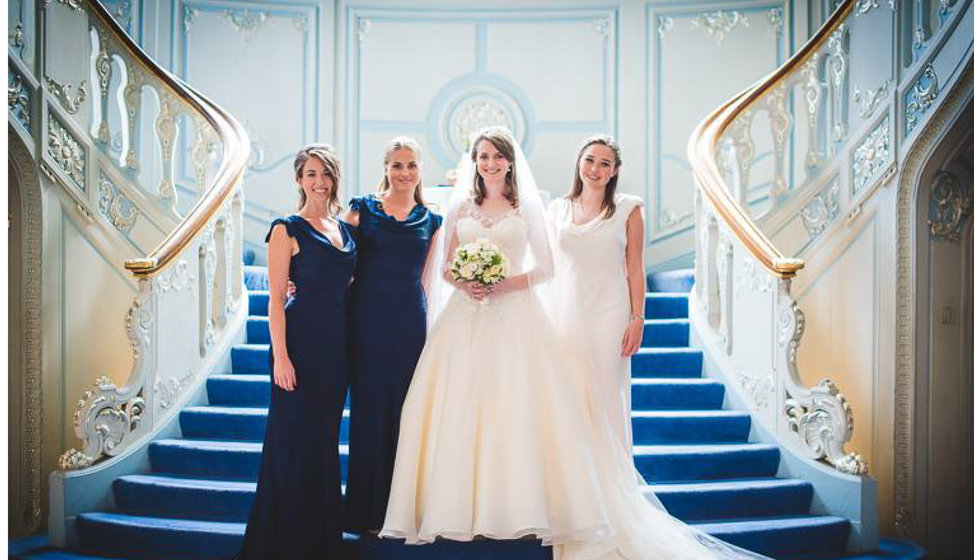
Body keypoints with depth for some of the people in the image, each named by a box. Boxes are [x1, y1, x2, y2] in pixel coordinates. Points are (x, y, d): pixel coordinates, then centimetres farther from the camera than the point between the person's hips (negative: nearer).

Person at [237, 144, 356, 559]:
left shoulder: (344, 228, 13)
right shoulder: (287, 229, -6)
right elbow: (276, 298, -10)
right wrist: (281, 355, -17)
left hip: (337, 342, 7)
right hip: (301, 341, -6)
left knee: (326, 435, 14)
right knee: (294, 436, -1)